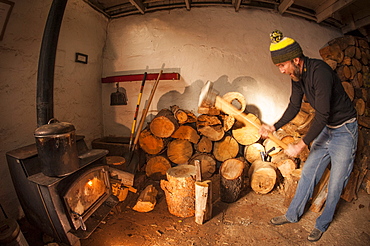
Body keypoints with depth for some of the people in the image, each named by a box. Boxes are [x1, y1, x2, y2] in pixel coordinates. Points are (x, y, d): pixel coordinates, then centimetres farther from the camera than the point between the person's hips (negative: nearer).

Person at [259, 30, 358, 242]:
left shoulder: (319, 71, -29)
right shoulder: (297, 75, -4)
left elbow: (322, 116, -29)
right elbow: (294, 107, 3)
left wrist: (301, 146, -23)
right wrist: (274, 127, -10)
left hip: (344, 130, -7)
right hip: (324, 129, 7)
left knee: (336, 183, 5)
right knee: (308, 172, 11)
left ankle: (323, 224, 26)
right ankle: (293, 215, 25)